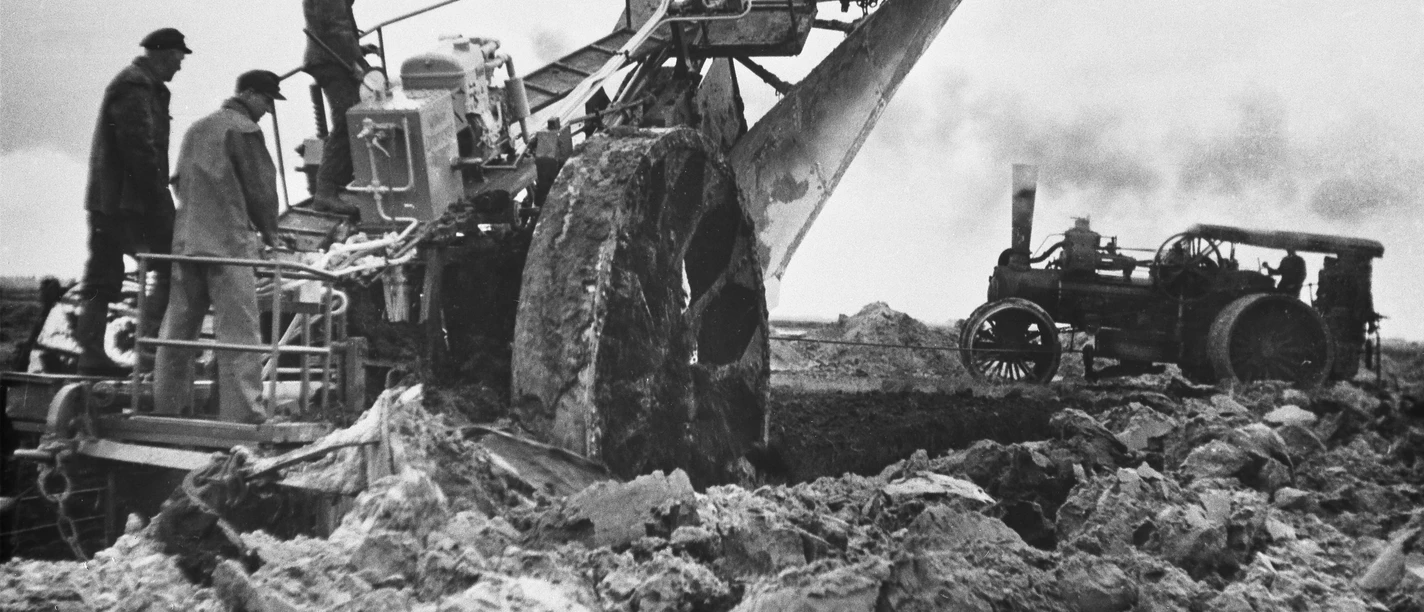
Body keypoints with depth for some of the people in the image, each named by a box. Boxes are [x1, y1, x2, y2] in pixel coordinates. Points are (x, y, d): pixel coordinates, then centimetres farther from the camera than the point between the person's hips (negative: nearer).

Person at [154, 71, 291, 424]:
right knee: (238, 330, -7)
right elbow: (260, 186, -6)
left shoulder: (196, 129, 19)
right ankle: (242, 411, -10)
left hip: (185, 240, 8)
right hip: (230, 242, -8)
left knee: (178, 327, 11)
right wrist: (269, 232, 7)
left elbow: (179, 182, 20)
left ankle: (168, 405, 16)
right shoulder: (243, 130, -5)